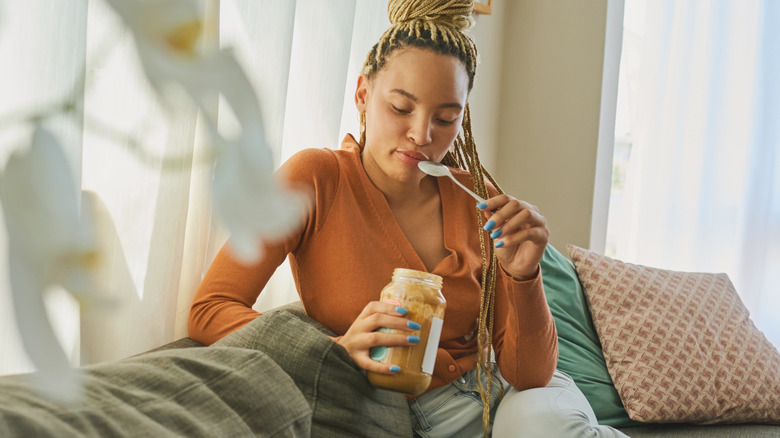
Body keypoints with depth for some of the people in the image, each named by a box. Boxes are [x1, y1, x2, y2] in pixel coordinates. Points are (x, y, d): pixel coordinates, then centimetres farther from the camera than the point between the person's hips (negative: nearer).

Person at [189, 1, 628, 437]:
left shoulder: (477, 199, -5)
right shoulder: (316, 178, -12)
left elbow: (531, 375, -5)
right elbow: (210, 311, -17)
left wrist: (522, 276, -24)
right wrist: (338, 349, -32)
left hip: (496, 396, 3)